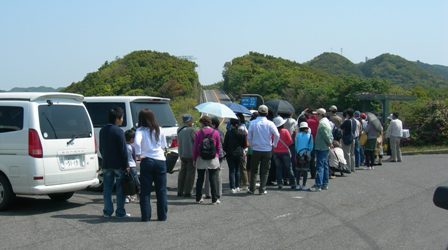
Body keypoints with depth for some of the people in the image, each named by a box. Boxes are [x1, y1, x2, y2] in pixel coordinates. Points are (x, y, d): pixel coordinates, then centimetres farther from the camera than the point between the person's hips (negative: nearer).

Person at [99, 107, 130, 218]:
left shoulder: (102, 131, 9)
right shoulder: (119, 131, -14)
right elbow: (123, 150, -14)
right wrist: (126, 165, -10)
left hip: (106, 164, 6)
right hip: (118, 165, -6)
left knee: (107, 189, 10)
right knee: (120, 189, 3)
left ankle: (107, 211, 11)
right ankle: (120, 212, 6)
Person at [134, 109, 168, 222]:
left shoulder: (140, 130, -4)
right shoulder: (159, 130, 7)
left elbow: (137, 142, -22)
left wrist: (139, 155, -13)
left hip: (147, 161, -2)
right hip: (160, 160, 3)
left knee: (145, 191, 5)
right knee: (161, 190, 9)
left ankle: (146, 216, 4)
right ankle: (162, 216, 11)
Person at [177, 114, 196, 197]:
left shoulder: (179, 130, 8)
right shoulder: (191, 130, -14)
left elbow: (179, 142, 14)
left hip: (182, 155, 7)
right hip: (191, 154, -7)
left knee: (182, 172, 13)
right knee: (190, 173, 0)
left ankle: (180, 191, 14)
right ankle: (187, 192, 0)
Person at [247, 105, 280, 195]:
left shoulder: (253, 123, -5)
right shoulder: (270, 123, -7)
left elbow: (249, 137, -3)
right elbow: (277, 135, -13)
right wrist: (274, 144, 3)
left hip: (256, 150, 0)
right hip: (267, 150, 0)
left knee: (254, 170, 12)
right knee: (264, 171, 8)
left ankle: (252, 189, 13)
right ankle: (262, 190, 8)